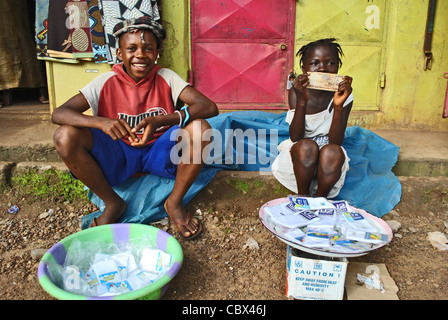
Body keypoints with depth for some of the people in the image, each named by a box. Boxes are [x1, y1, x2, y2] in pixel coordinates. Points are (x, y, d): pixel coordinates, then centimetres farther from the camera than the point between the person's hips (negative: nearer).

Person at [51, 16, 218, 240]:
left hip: (160, 154, 0)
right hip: (117, 157, 1)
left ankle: (174, 202, -9)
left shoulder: (165, 78, -8)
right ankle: (113, 203, -5)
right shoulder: (107, 82, -7)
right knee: (65, 136, -22)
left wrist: (160, 120, -36)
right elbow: (58, 114, -15)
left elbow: (209, 107, -22)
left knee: (200, 128, -27)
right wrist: (101, 122, -36)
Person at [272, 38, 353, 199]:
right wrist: (301, 102, -34)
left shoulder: (343, 95, -11)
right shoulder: (297, 93, -12)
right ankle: (303, 197, -13)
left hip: (328, 162, 1)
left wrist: (338, 106, -32)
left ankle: (319, 198, -12)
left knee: (333, 151, -32)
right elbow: (295, 138, -21)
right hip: (299, 156, 0)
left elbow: (336, 142, -19)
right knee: (307, 146, -32)